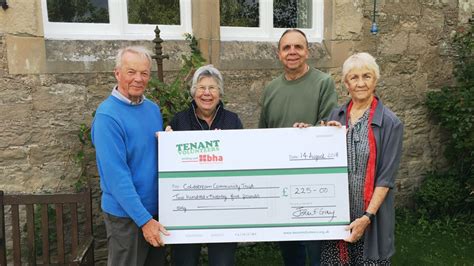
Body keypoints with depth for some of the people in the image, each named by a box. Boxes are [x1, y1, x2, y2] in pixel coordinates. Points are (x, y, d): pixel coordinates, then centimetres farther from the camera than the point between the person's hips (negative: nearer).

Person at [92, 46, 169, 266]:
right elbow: (117, 175, -23)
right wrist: (144, 219, -23)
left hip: (157, 207, 7)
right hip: (127, 214, -7)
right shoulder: (107, 116, -19)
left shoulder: (153, 108, 3)